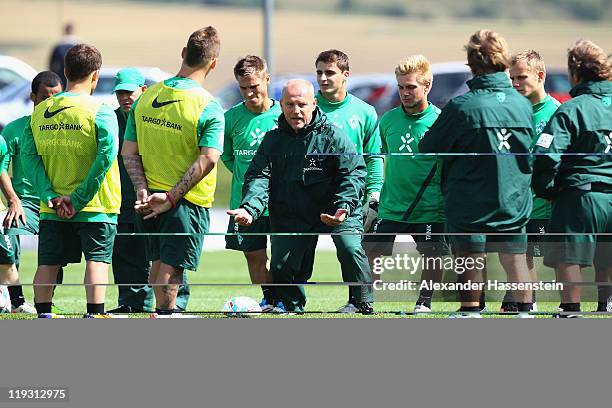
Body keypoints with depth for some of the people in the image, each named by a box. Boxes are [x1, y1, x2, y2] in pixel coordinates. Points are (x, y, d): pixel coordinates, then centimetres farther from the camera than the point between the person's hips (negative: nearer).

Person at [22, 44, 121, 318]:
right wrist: (79, 199, -16)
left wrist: (51, 197, -9)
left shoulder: (40, 112, 4)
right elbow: (106, 156, -19)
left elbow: (28, 156, -4)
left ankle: (42, 317, 8)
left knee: (48, 264, 7)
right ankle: (94, 316, -8)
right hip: (95, 207, -4)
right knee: (97, 259, 0)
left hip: (52, 209, 4)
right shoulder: (100, 112, -9)